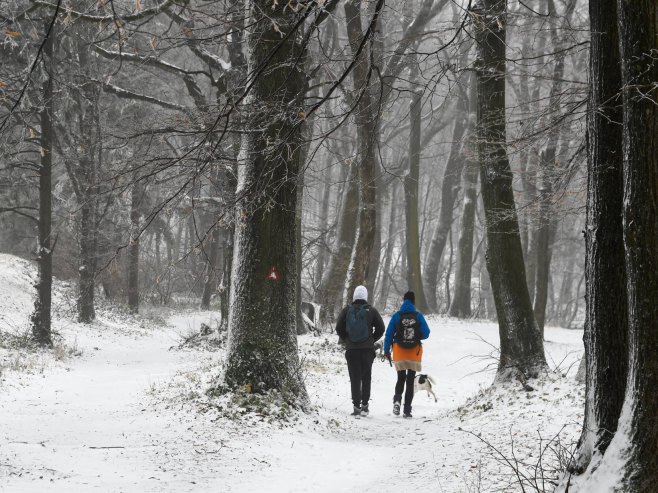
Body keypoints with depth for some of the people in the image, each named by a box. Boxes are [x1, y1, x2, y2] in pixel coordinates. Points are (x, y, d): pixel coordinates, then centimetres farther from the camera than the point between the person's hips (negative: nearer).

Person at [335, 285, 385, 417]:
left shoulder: (346, 310, -1)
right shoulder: (371, 311, -2)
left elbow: (339, 328, 0)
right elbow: (380, 328, 0)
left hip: (351, 349, 0)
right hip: (367, 349, 0)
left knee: (355, 378, 2)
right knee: (366, 377, 13)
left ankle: (356, 406, -4)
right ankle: (364, 405, 9)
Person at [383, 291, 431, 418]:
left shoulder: (397, 316, -5)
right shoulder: (418, 316, -5)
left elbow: (389, 334, -4)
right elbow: (426, 334, -6)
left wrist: (386, 350, 5)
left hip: (399, 353, 0)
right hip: (415, 352, 0)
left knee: (401, 379, 13)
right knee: (410, 381, 7)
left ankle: (397, 399, -15)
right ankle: (407, 410, 3)